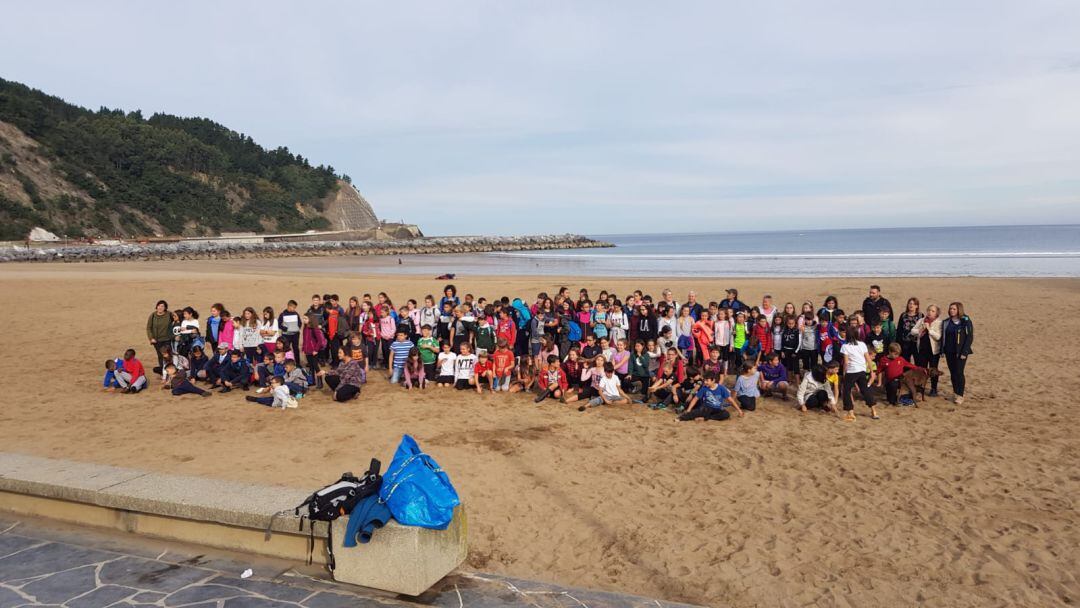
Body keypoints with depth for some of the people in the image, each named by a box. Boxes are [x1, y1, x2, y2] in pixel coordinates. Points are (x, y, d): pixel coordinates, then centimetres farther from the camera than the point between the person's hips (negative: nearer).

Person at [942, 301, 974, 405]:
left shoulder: (966, 322, -7)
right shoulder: (946, 322, 9)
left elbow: (969, 337, -10)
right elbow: (943, 337, 13)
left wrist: (964, 352, -15)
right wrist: (943, 350, 5)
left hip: (960, 352, -5)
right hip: (949, 352, 5)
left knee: (959, 373, -7)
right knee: (952, 373, 9)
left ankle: (960, 396, -1)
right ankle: (955, 392, 20)